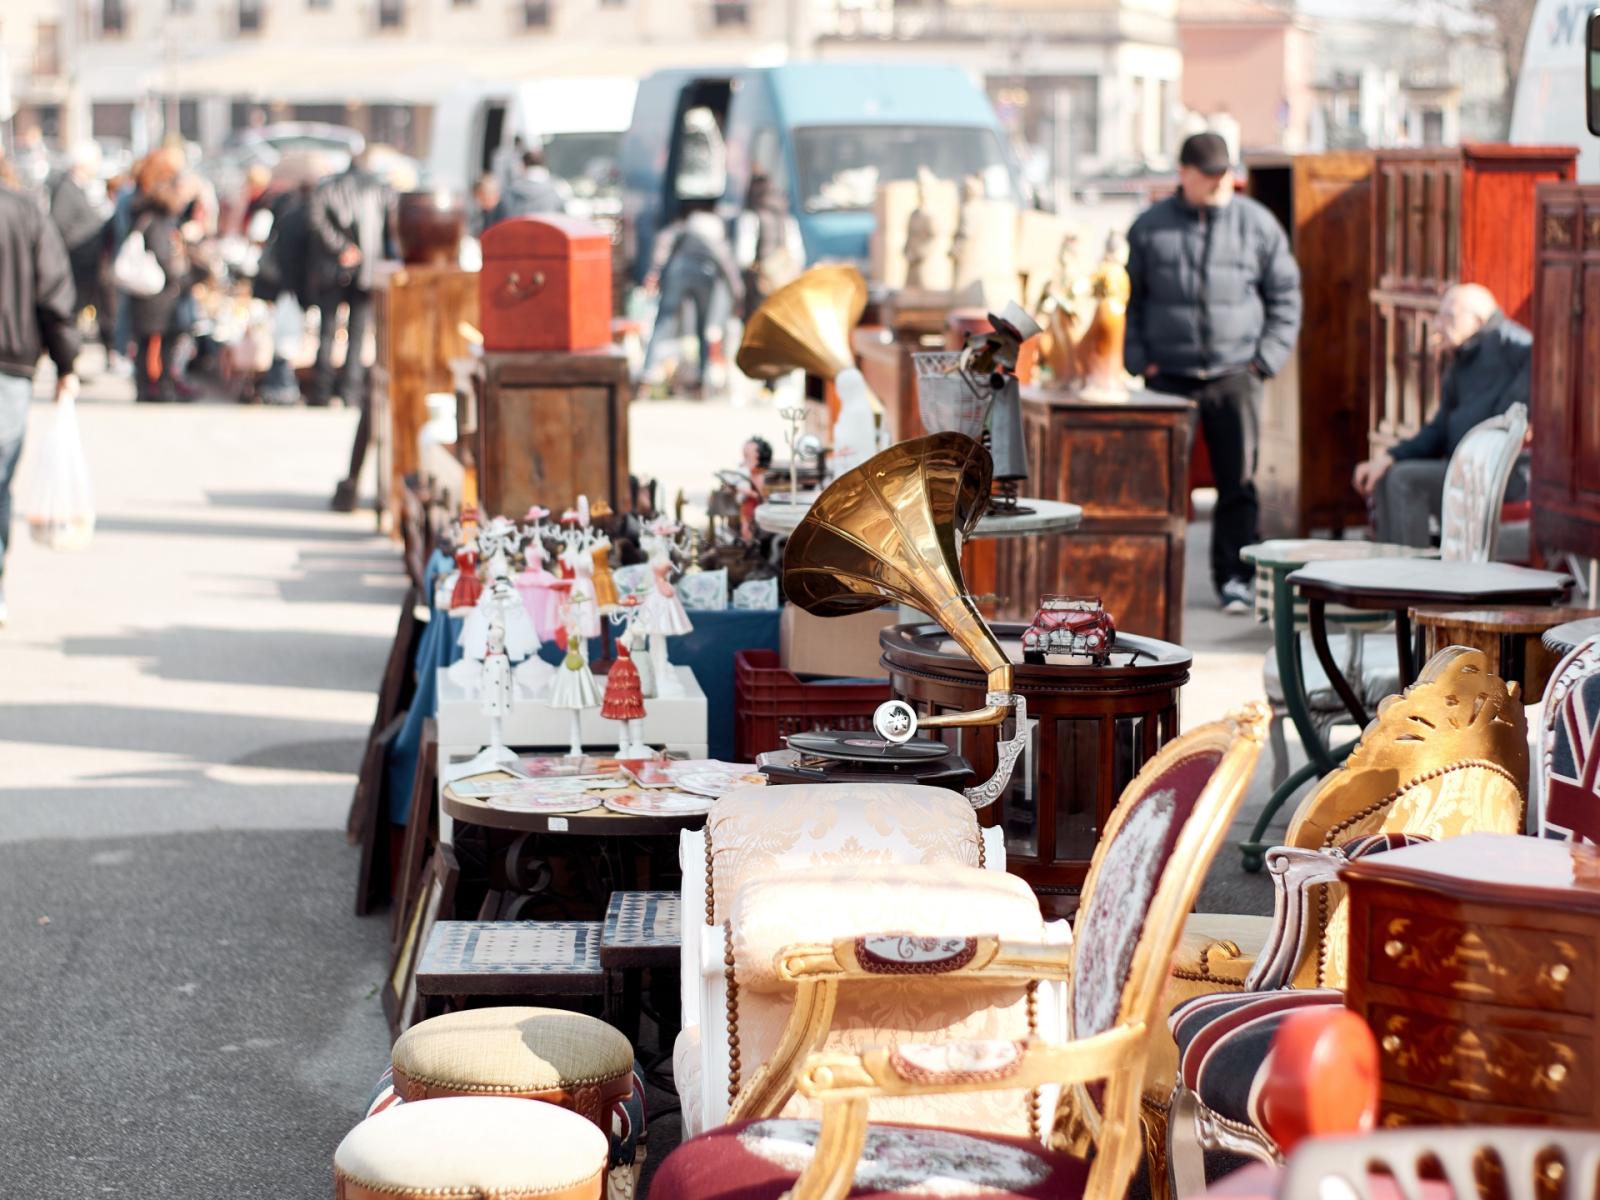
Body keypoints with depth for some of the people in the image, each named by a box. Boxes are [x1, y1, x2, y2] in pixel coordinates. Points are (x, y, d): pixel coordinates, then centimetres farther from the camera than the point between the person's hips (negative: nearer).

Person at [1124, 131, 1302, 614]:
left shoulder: (1257, 224, 4)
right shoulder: (1151, 227, 5)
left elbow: (1285, 297, 11)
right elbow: (1129, 298, 13)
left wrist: (1267, 357, 2)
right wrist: (1138, 358, 3)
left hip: (1234, 375, 0)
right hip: (1168, 376, 0)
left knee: (1238, 481, 0)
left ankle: (1234, 577, 9)